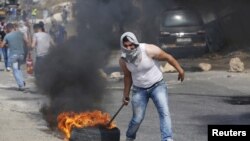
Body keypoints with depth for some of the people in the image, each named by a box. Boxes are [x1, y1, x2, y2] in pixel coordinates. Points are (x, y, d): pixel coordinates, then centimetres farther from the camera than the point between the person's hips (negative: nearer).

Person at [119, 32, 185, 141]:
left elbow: (167, 57, -11)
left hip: (157, 86, -2)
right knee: (137, 119, 4)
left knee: (164, 112, -21)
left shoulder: (149, 50, -25)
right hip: (139, 89, 2)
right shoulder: (123, 60, -13)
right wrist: (126, 94, 11)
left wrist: (180, 70, -2)